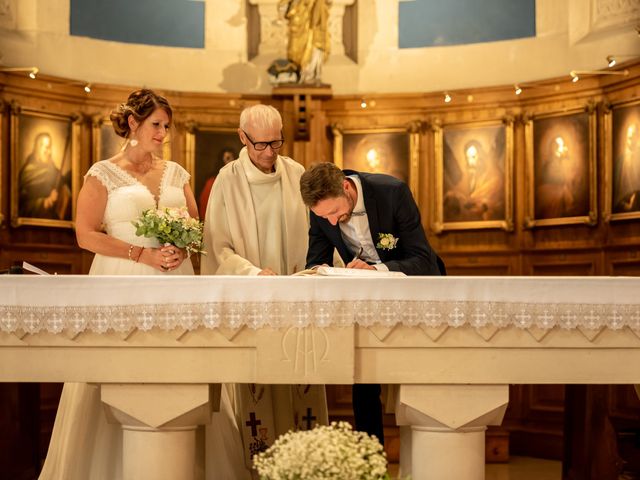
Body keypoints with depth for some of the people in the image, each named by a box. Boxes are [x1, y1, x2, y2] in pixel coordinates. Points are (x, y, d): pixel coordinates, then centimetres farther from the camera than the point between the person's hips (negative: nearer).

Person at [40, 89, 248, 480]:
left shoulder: (176, 173, 12)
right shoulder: (103, 175, 0)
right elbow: (86, 234, -7)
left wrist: (182, 249, -6)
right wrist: (143, 255, -13)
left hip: (174, 281, 4)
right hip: (123, 282, -3)